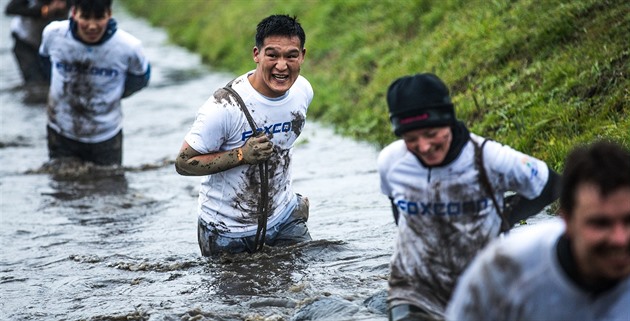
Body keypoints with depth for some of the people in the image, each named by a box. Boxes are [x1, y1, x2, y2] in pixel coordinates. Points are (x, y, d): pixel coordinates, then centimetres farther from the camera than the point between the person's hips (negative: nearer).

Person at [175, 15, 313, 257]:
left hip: (283, 218, 5)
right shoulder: (225, 107, -28)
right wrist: (242, 155, -31)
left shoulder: (303, 91, -8)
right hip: (227, 232, -5)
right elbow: (183, 163, -20)